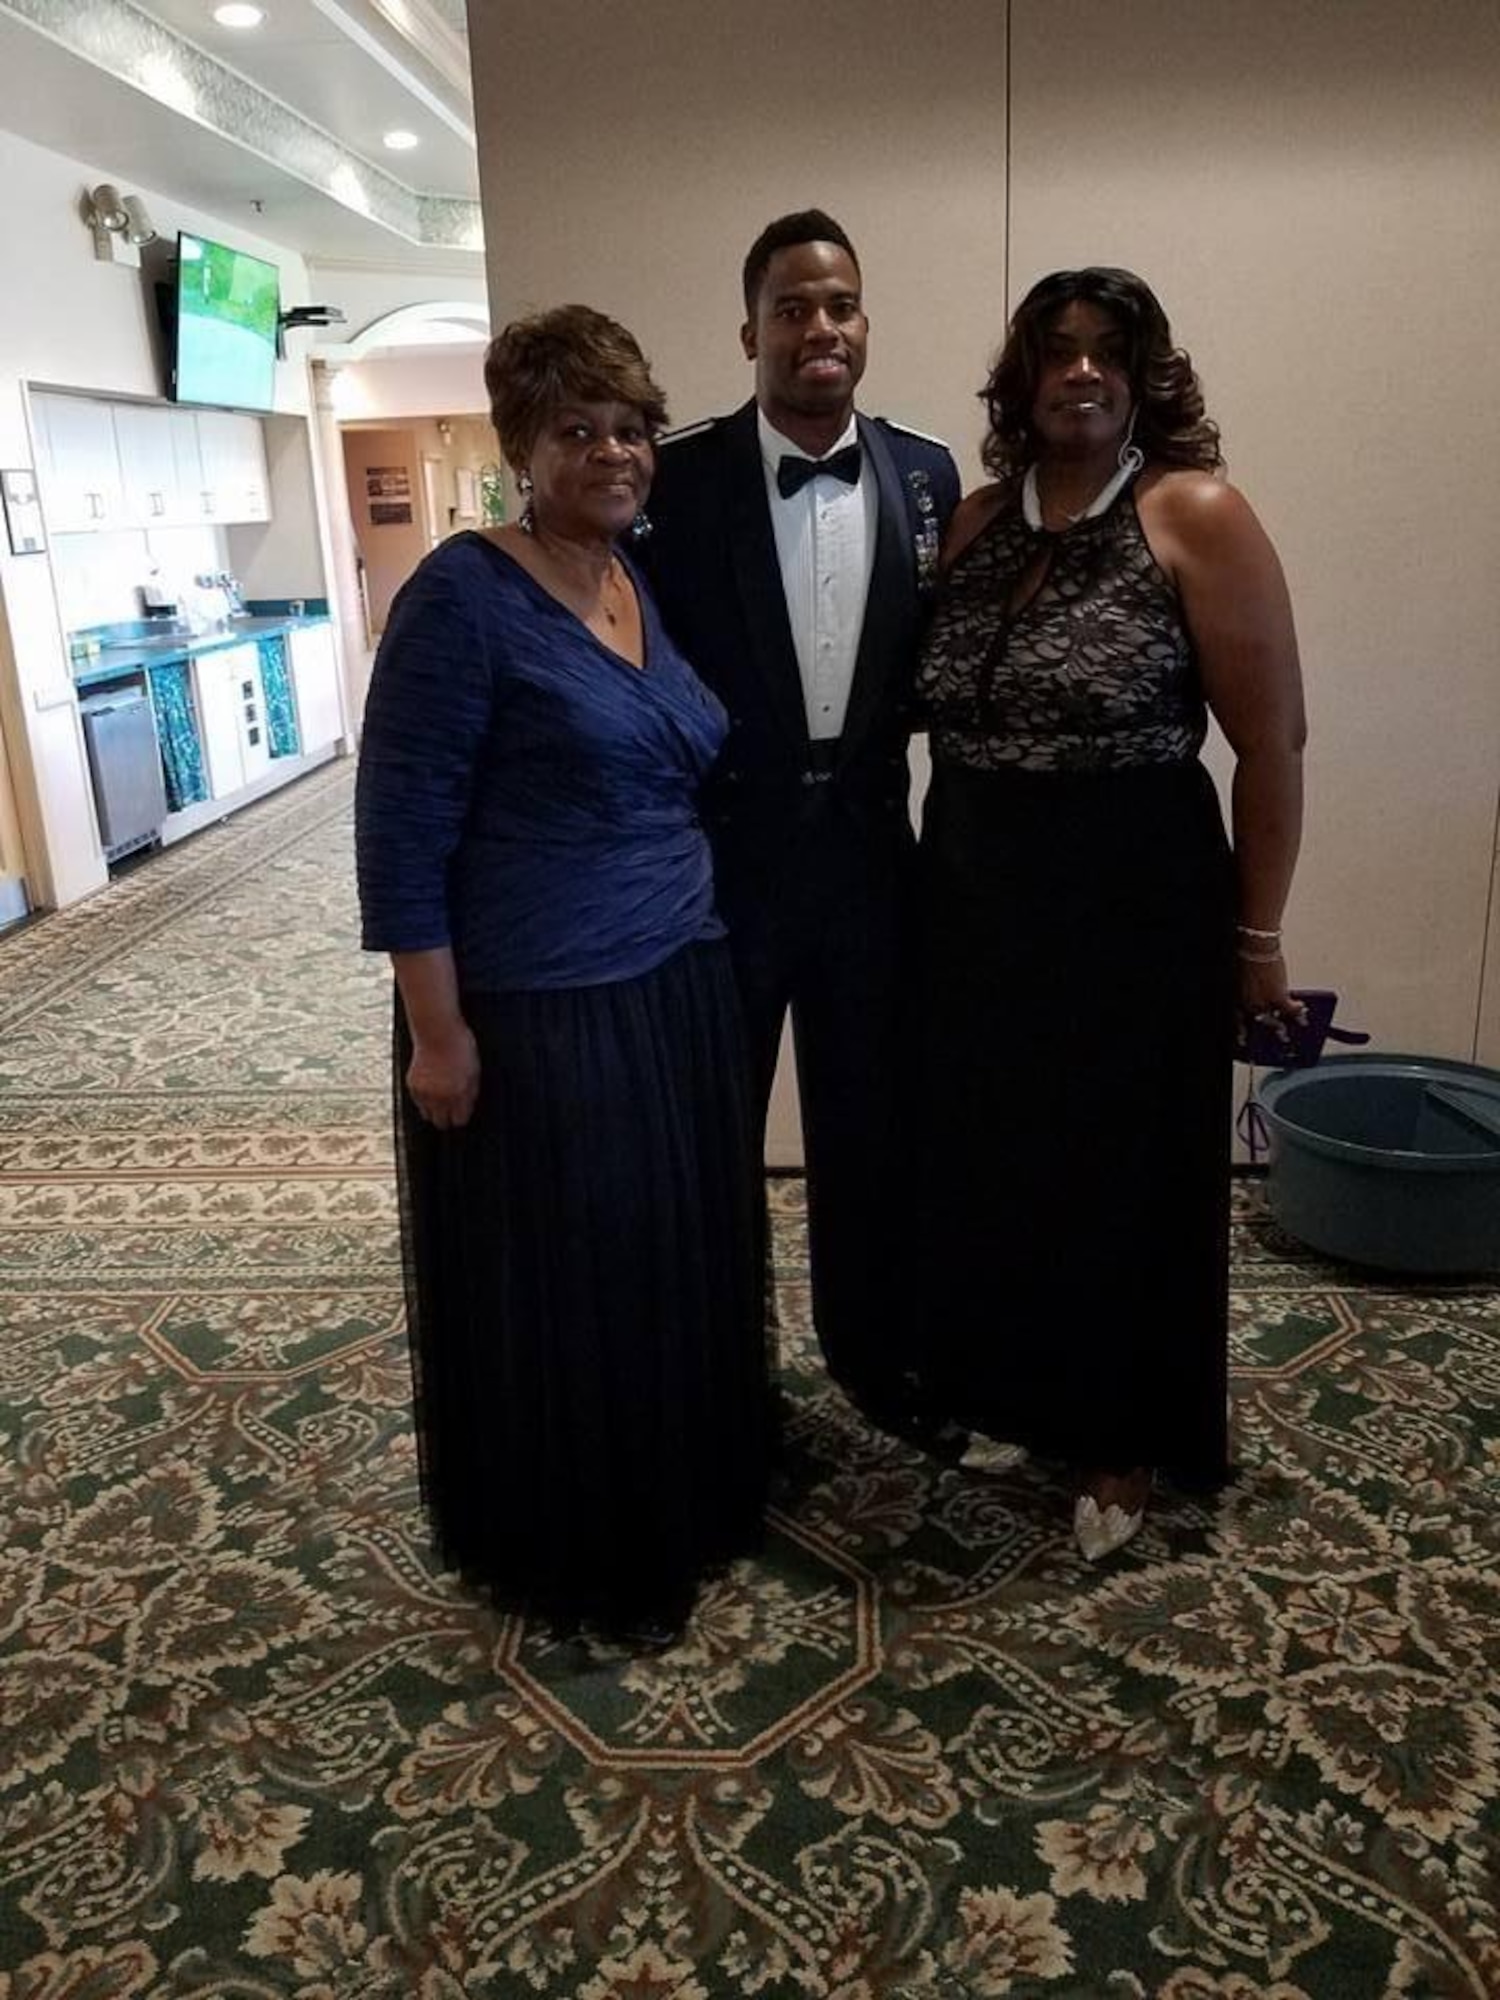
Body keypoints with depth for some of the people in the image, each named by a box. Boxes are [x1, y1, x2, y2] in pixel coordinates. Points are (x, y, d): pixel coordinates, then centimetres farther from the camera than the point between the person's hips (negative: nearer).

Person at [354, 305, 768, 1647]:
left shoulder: (652, 590, 10)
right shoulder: (465, 595, -12)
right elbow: (402, 831, -14)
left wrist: (703, 949, 14)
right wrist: (437, 1034, -16)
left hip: (678, 995, 7)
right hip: (535, 1017, -7)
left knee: (682, 1266, 17)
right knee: (556, 1291, 8)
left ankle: (686, 1507, 41)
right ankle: (571, 1555, 31)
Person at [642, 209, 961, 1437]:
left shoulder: (926, 474, 3)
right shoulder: (678, 477, -7)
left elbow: (935, 661, 8)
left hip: (868, 847, 3)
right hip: (720, 851, -2)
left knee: (870, 1122, 16)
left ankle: (874, 1349, 38)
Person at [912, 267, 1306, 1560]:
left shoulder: (1197, 518, -9)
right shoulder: (977, 522, 7)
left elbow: (1273, 741, -9)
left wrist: (1257, 935, -7)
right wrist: (942, 869, 5)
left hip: (1135, 907, -5)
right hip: (978, 903, 5)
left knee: (1123, 1177, 9)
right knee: (989, 1168, 15)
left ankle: (1122, 1441, 32)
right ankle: (1009, 1395, 40)